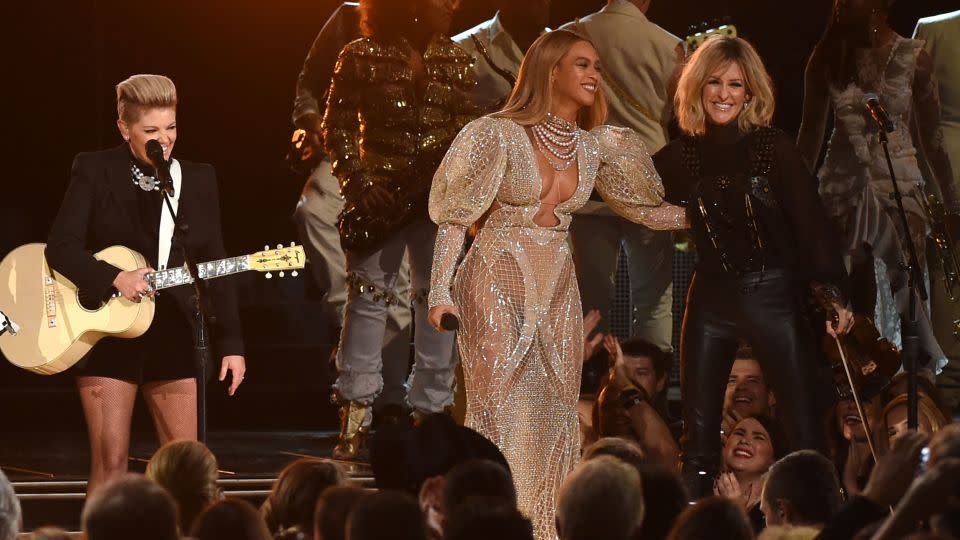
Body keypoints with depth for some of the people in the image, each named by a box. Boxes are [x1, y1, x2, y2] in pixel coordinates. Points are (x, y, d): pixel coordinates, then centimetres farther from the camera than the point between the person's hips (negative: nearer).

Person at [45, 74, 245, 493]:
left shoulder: (198, 180, 8)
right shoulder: (94, 171, -1)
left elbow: (214, 266, 9)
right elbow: (61, 246, -8)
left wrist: (230, 344, 4)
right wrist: (116, 278, -23)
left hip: (174, 333, 3)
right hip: (107, 331, -3)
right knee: (110, 461, -5)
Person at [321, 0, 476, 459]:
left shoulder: (456, 61, 8)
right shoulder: (362, 58, -2)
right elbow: (337, 129, -1)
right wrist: (357, 184, -11)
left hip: (441, 197, 3)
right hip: (380, 197, -3)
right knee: (369, 296, -1)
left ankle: (431, 412, 11)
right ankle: (356, 416, 4)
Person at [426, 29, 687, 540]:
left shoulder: (596, 145, 6)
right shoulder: (499, 134, -11)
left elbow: (643, 207, 16)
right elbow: (455, 215, -10)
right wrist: (440, 291, -17)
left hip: (556, 291, 6)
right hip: (499, 286, -6)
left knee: (554, 419, 5)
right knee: (502, 415, -7)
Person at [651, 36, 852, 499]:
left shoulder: (773, 147, -4)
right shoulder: (681, 155, 5)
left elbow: (809, 221, -7)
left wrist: (832, 290, -17)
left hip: (773, 293, -3)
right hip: (710, 298, 3)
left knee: (805, 436, -3)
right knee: (698, 440, 5)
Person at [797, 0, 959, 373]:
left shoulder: (913, 59, -3)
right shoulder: (828, 57, 2)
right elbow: (811, 132, 9)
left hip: (900, 187, -1)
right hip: (842, 188, 2)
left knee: (906, 290, -5)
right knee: (850, 299, 0)